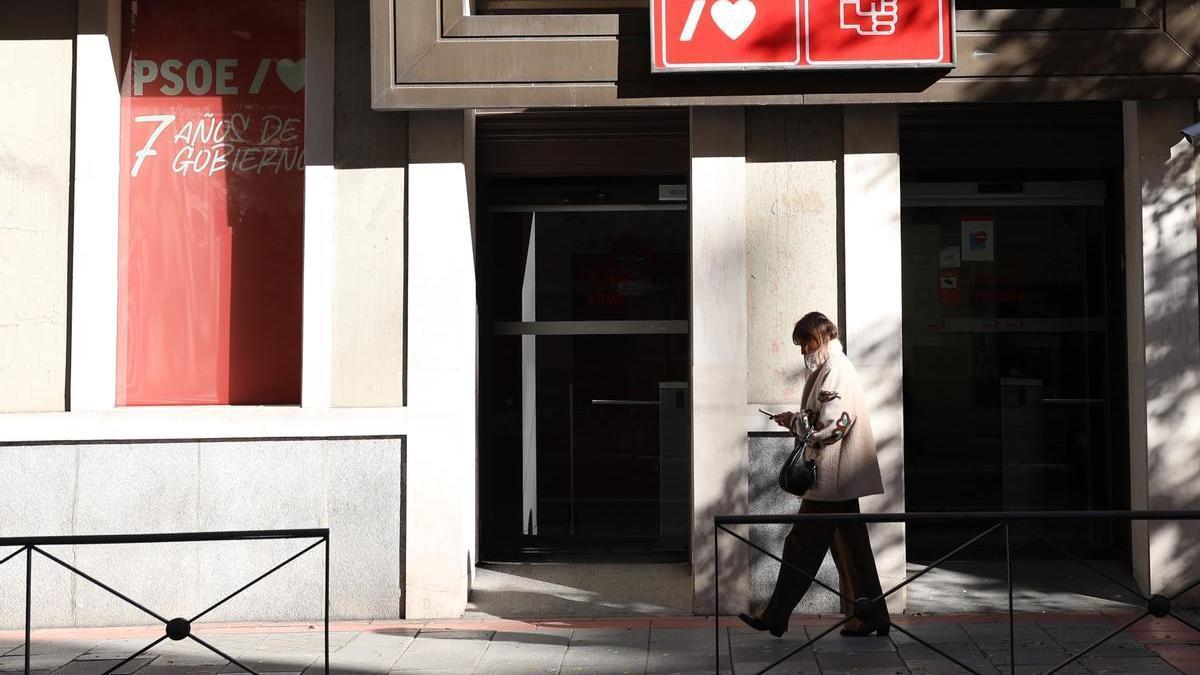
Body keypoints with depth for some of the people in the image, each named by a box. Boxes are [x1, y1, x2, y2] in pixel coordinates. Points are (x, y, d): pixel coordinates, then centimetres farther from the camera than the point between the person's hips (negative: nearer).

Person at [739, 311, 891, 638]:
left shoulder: (833, 371, -15)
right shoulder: (838, 367, 17)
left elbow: (825, 425, -22)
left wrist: (792, 421, -9)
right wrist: (797, 421, 10)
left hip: (831, 476, -10)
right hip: (841, 477, 10)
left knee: (803, 545, -3)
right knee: (849, 545, 11)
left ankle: (775, 616, 4)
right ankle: (870, 616, 14)